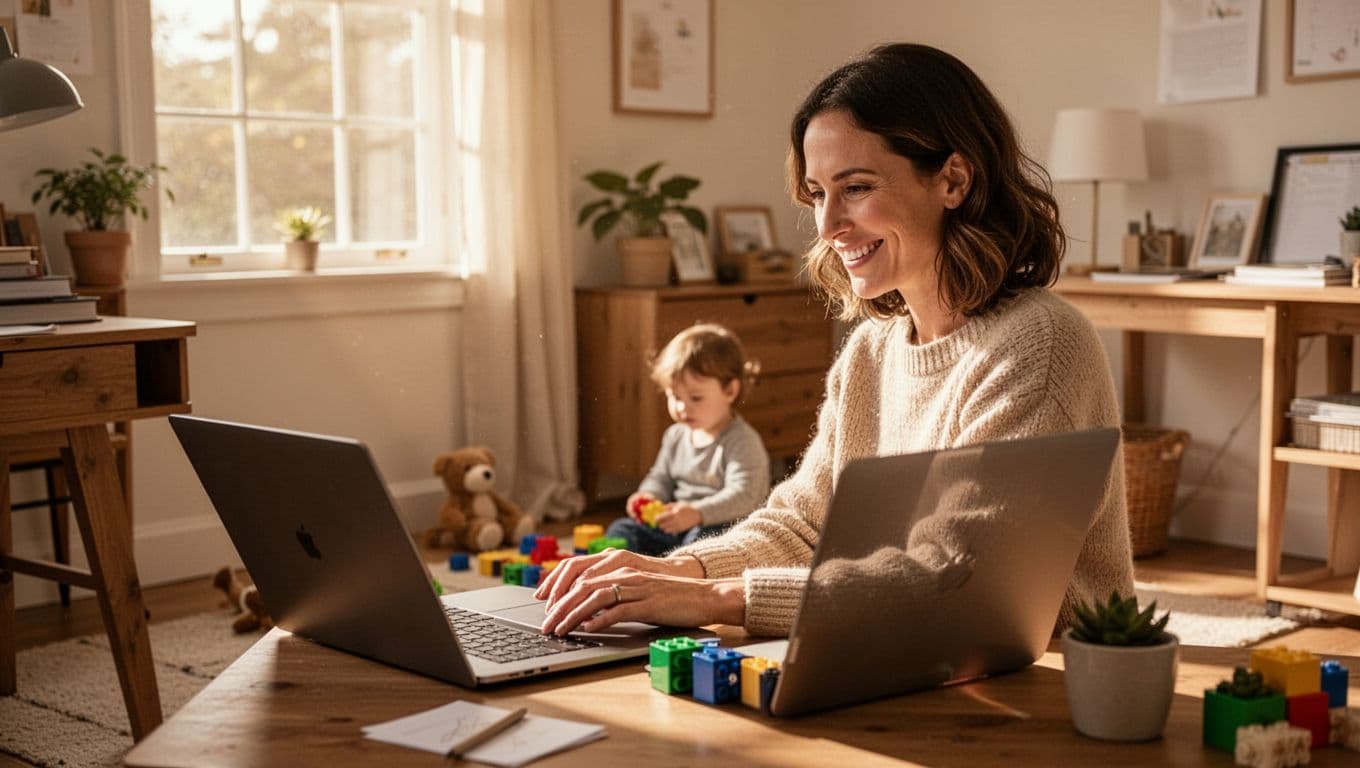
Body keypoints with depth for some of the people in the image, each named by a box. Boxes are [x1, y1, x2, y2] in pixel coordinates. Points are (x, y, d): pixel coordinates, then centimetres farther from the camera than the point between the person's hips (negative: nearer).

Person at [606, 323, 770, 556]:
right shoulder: (676, 435, 12)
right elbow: (660, 478, 24)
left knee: (704, 536, -38)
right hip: (673, 528, 8)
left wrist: (697, 513, -38)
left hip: (725, 529, -8)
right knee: (624, 528, -3)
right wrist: (649, 496, -2)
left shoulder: (742, 441, -13)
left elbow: (743, 496, -24)